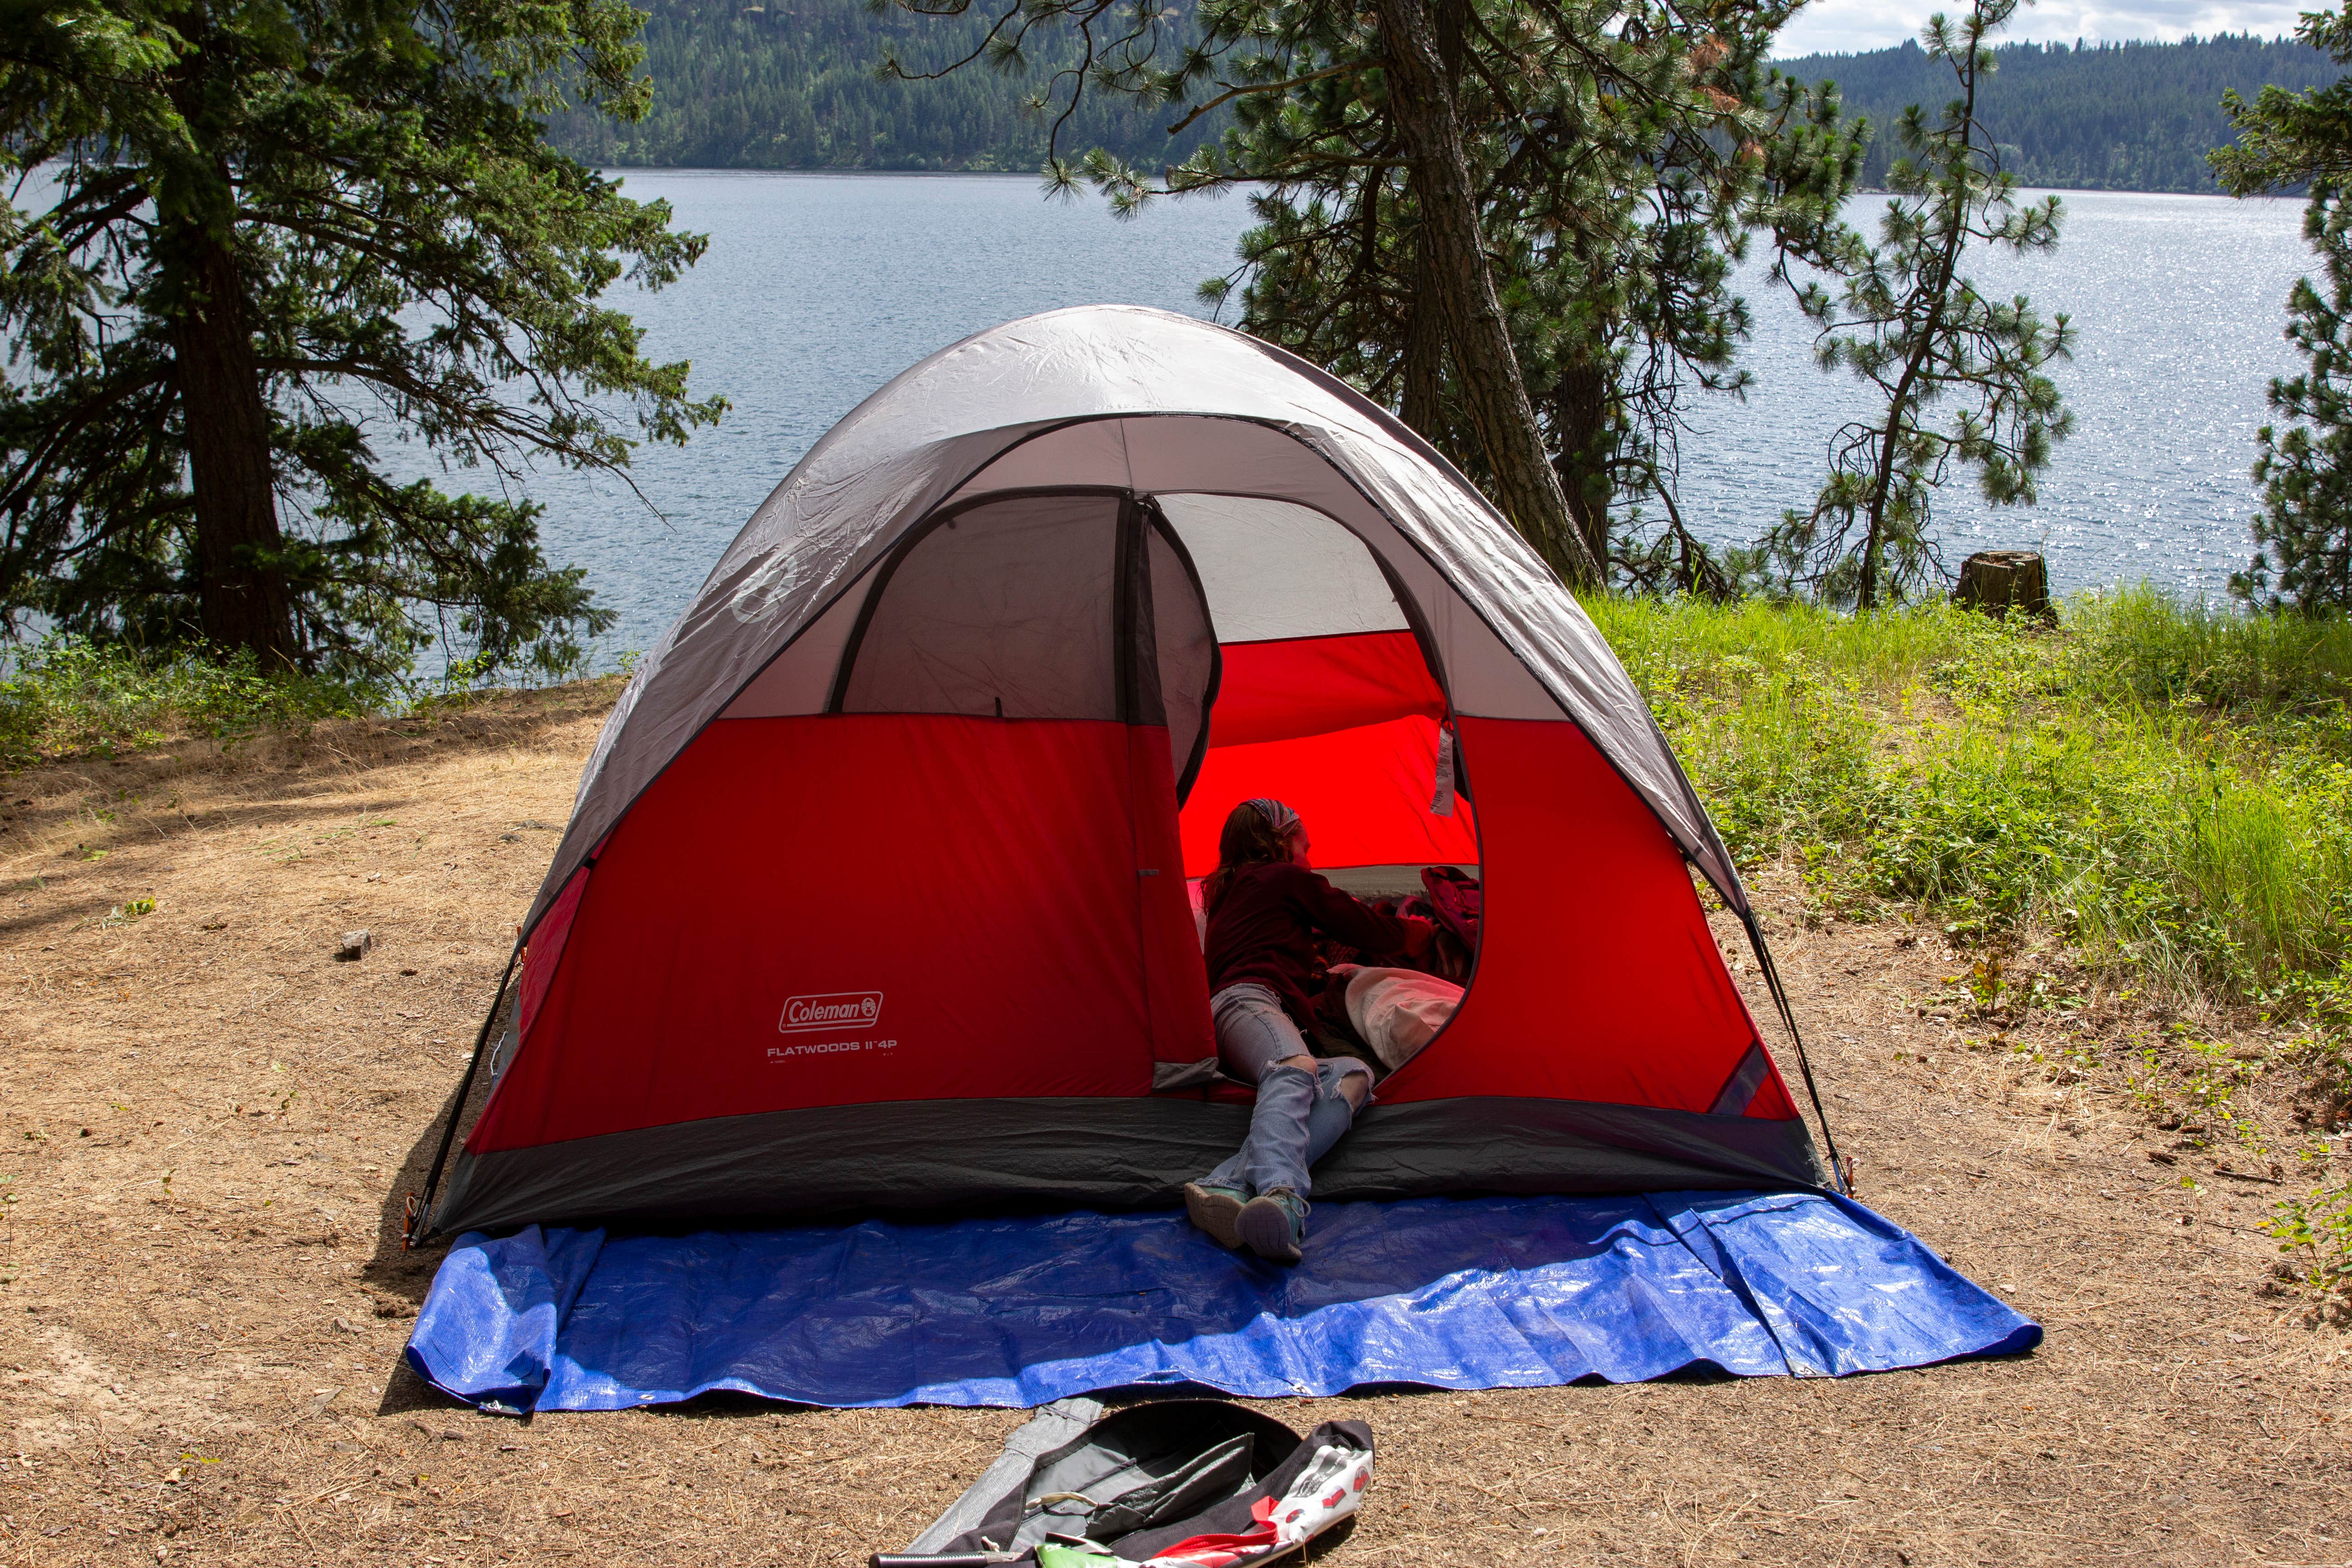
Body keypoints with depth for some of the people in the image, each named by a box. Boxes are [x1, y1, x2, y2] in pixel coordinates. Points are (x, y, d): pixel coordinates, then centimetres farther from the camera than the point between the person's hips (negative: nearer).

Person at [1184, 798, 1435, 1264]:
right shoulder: (1290, 879, 16)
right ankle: (1278, 1191, -72)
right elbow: (1373, 931, 22)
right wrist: (1421, 931, 42)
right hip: (1248, 1002, -8)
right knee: (1296, 1071, -37)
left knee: (1352, 1075, -17)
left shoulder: (1228, 894, 39)